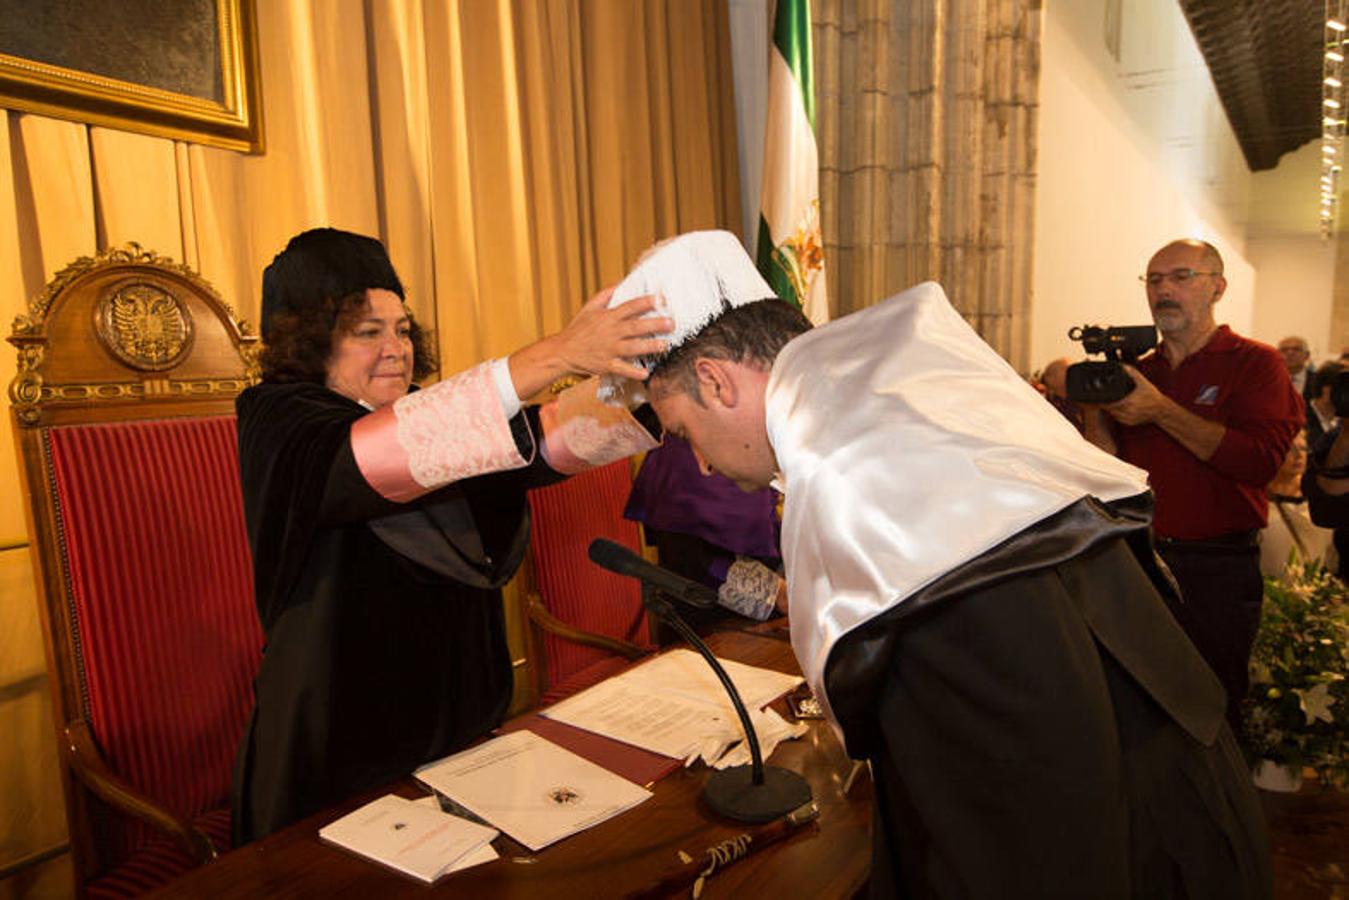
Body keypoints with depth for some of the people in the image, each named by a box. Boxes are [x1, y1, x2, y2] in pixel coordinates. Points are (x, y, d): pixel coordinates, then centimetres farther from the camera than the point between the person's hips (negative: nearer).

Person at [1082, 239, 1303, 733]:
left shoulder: (1255, 363, -3)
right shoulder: (1136, 371, 9)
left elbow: (1261, 460, -20)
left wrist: (1161, 411, -22)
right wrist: (1093, 409, -10)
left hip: (1218, 568, -4)